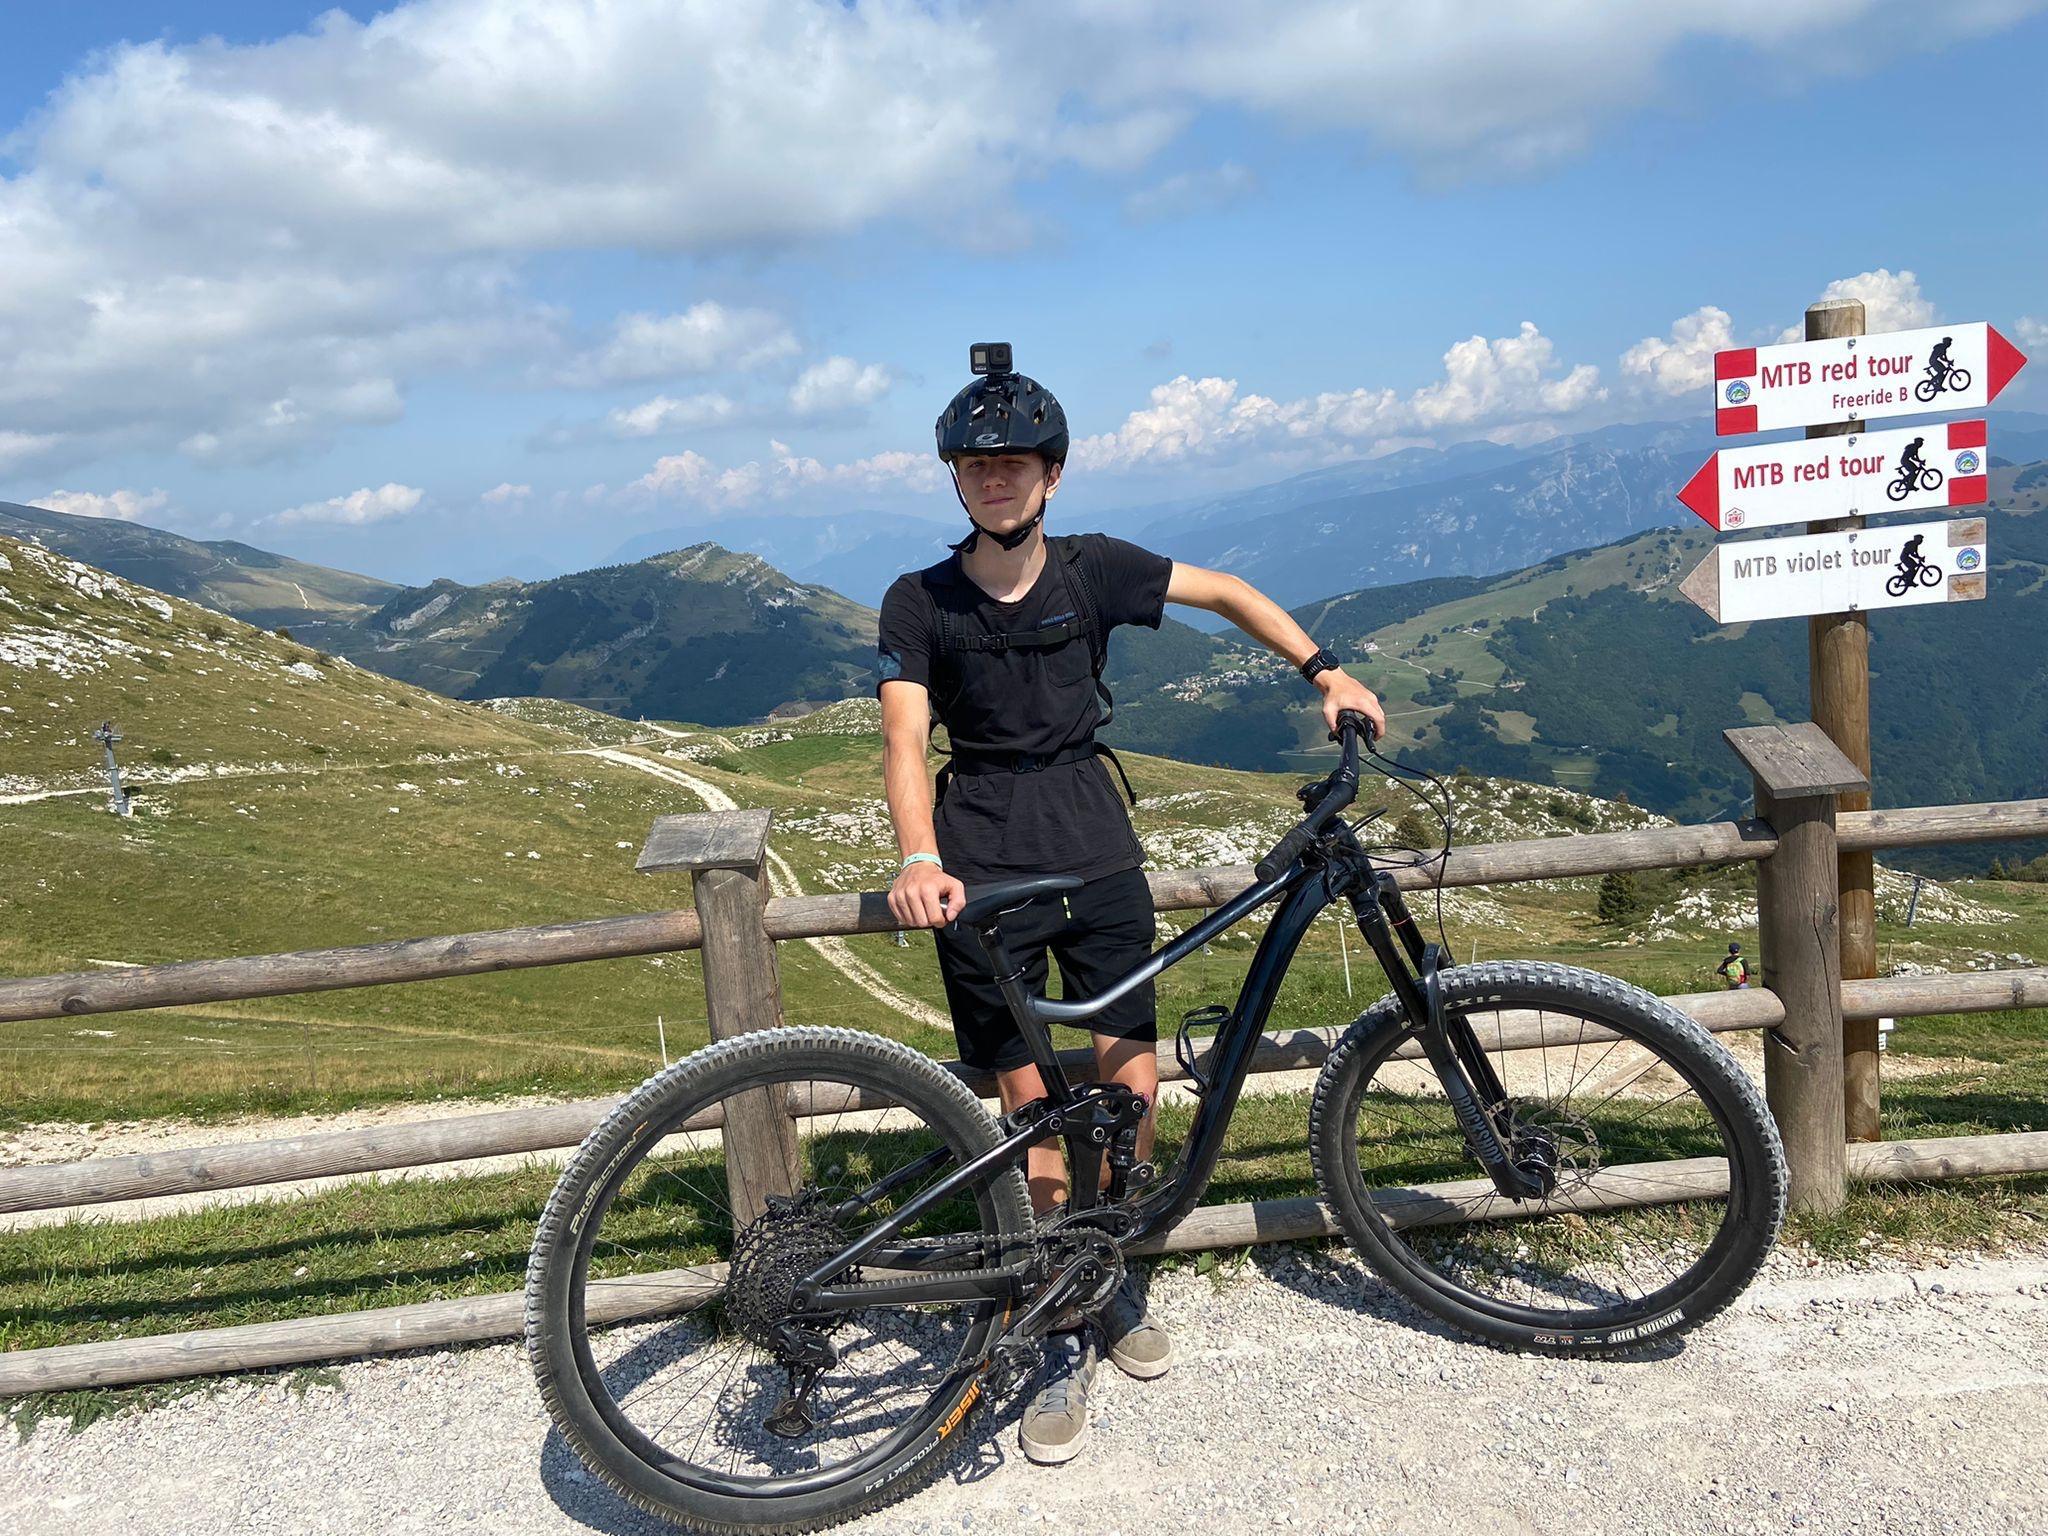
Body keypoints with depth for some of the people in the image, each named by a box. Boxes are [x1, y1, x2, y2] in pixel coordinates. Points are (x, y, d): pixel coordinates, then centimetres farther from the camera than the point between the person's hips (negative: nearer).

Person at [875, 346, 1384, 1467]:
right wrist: (919, 862, -30)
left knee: (1131, 1087, -1)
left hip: (1094, 847, 2)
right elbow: (904, 738, -13)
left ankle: (1116, 1280, 27)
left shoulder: (1092, 569, 5)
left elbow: (1228, 594, 15)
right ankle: (1067, 1339, 16)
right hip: (984, 867, -2)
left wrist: (1326, 671, 7)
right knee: (1028, 1108, -1)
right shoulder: (920, 603, -1)